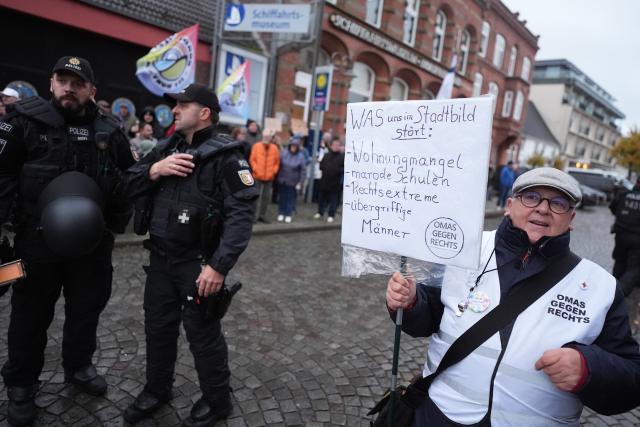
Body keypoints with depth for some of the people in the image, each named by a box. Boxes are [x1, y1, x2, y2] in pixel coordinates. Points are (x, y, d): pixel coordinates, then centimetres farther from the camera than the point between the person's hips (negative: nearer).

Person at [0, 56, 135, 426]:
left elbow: (129, 179, 9)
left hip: (92, 242, 3)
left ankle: (79, 366, 41)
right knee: (31, 317, 12)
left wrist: (117, 222, 4)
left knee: (87, 309, 17)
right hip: (37, 240, -2)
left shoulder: (109, 131, 1)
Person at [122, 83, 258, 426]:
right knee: (158, 326, 19)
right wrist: (154, 170, -10)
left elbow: (241, 213, -20)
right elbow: (128, 186, 11)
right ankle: (156, 389, 42)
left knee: (202, 333, 6)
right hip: (160, 258, 7)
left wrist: (220, 265, -25)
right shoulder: (166, 147, 10)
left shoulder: (225, 155, -13)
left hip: (198, 263, -7)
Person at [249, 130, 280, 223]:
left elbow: (277, 162, 5)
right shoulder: (257, 146, -5)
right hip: (258, 176, -2)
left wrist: (274, 171, -5)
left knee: (266, 196, 9)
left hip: (269, 177, 2)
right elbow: (252, 160, -3)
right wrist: (256, 170, -11)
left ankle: (262, 215, 21)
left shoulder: (275, 148, -1)